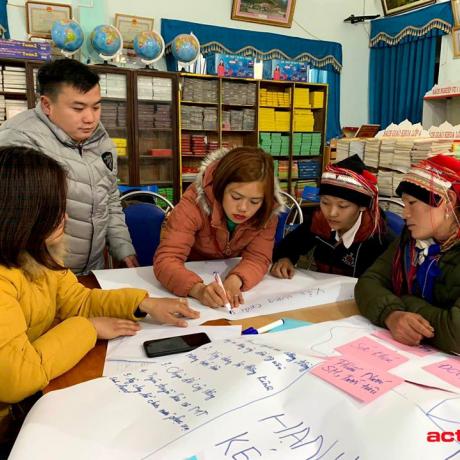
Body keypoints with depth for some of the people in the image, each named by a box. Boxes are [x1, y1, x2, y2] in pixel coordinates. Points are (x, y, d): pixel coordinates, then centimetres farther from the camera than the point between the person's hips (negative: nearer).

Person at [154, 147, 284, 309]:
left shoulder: (267, 211, -21)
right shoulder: (194, 202, -30)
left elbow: (258, 257, -22)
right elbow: (166, 260, -35)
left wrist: (234, 281, -43)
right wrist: (198, 289, -53)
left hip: (230, 274, 2)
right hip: (192, 275, -2)